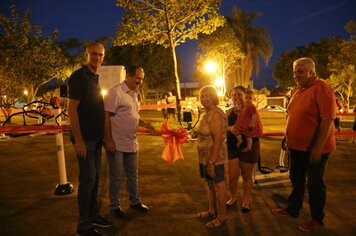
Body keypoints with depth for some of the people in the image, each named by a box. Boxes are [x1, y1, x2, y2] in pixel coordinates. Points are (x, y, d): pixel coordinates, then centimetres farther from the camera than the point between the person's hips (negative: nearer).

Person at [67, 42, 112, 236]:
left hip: (96, 137, 8)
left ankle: (94, 215, 27)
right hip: (84, 138, -8)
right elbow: (72, 109, -16)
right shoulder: (79, 76, -12)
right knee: (88, 179, -3)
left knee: (95, 178, 14)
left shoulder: (95, 78, 14)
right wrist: (78, 140, -20)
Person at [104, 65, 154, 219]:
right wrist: (108, 140, -20)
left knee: (132, 175, 18)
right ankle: (115, 206, 24)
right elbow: (106, 116, -18)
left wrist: (144, 124, 4)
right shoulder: (116, 92, -14)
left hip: (131, 143, 8)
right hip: (117, 144, -8)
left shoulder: (134, 94, 12)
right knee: (117, 177, 7)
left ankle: (135, 201, 34)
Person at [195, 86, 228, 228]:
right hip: (206, 157, 10)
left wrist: (211, 162, -25)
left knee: (218, 186, 4)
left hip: (214, 158, -10)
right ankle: (212, 211, 36)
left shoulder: (216, 114, -20)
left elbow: (218, 140, -25)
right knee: (211, 184, 20)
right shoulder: (209, 113, 11)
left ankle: (222, 217, 19)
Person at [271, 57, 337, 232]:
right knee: (296, 179, 19)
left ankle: (317, 219, 23)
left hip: (314, 147, -8)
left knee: (314, 183, 6)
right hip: (297, 145, 8)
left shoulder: (321, 88, -17)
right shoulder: (299, 91, 9)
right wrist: (288, 138, 15)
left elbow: (328, 119, -22)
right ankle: (292, 209, 35)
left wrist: (318, 147, -23)